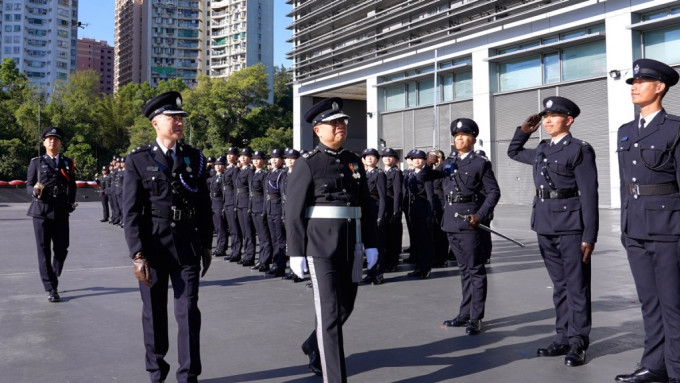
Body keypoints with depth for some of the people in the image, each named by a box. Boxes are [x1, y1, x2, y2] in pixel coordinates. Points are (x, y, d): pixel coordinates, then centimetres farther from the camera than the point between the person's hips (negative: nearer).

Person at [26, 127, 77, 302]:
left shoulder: (68, 163, 11)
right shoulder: (36, 162, 6)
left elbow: (72, 186, 12)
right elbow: (28, 185, 4)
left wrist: (71, 202, -2)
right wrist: (34, 191, -18)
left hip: (61, 212, 2)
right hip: (41, 210, -2)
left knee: (61, 249, 4)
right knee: (44, 251, -1)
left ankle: (53, 278, 30)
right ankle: (51, 288, 6)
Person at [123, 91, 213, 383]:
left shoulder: (195, 158, 4)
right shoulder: (138, 160, -3)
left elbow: (204, 206, 8)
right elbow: (131, 212, -6)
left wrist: (206, 246, 7)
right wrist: (137, 254, -12)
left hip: (187, 246, 1)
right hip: (152, 246, -1)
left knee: (188, 312, 1)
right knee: (154, 312, 12)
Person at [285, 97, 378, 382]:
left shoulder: (355, 162, 12)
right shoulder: (307, 164, -5)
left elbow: (366, 206, 13)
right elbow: (293, 211, -7)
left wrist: (371, 244, 9)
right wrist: (296, 252, -11)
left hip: (351, 247, 6)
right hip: (321, 246, -6)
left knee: (345, 307, 16)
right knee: (330, 312, -5)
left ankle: (314, 347, 42)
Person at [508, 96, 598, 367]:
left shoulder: (580, 150, -6)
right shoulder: (541, 150, 13)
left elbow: (589, 195, -10)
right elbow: (513, 152, 32)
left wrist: (589, 236, -14)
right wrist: (524, 130, 15)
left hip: (571, 226, -6)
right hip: (545, 226, 6)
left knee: (576, 287, 2)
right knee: (559, 285, 13)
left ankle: (577, 343, 9)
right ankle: (563, 338, 21)